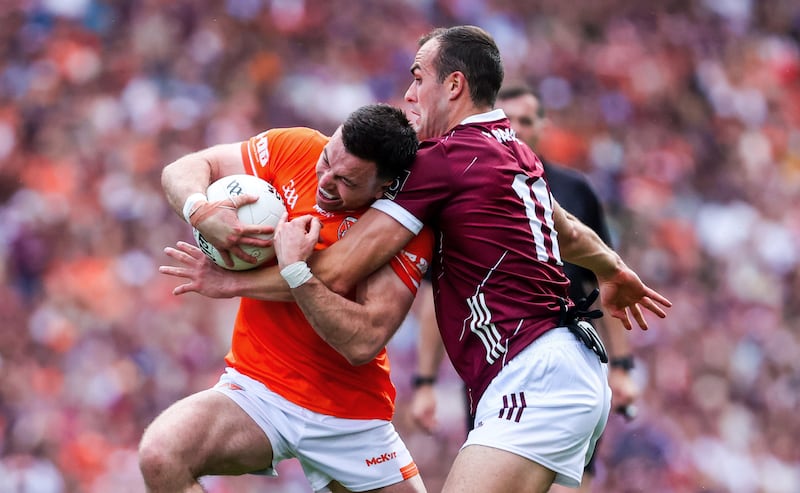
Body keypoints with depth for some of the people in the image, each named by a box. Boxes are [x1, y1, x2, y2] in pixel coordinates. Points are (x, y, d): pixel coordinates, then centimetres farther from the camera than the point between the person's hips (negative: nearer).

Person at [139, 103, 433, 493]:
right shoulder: (293, 150, -8)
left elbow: (363, 343, -24)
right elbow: (182, 171, -1)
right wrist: (202, 212, -23)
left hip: (352, 418, -1)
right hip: (257, 387, 1)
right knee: (160, 454, -25)